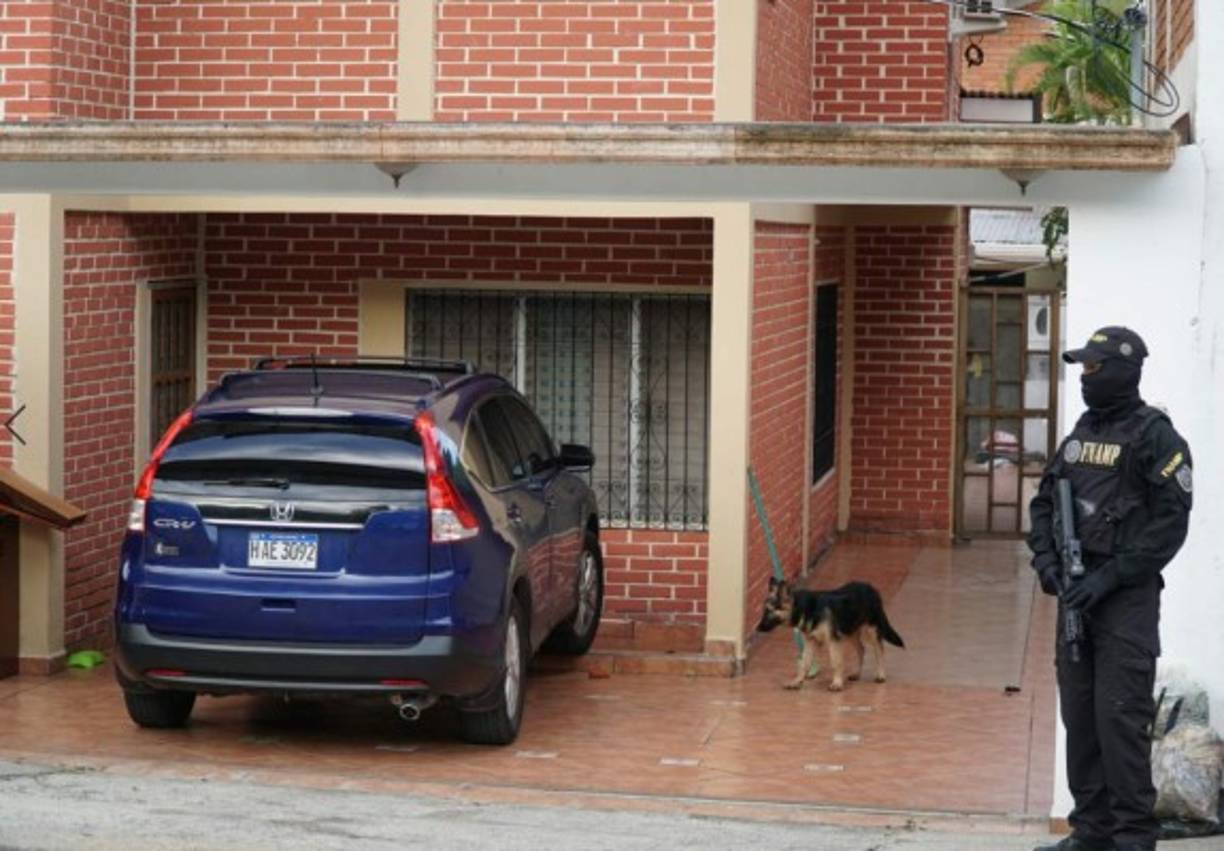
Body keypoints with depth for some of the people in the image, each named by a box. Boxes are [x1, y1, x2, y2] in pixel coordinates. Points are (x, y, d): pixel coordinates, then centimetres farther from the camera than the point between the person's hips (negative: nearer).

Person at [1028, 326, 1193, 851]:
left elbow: (1170, 523, -15)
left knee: (1119, 716, -10)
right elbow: (1044, 501, 19)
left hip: (1127, 598, -7)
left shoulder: (1154, 436, -9)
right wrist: (1046, 560, 2)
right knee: (1078, 715, 10)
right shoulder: (1082, 433, 13)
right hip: (1076, 592, 8)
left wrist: (1111, 577, -17)